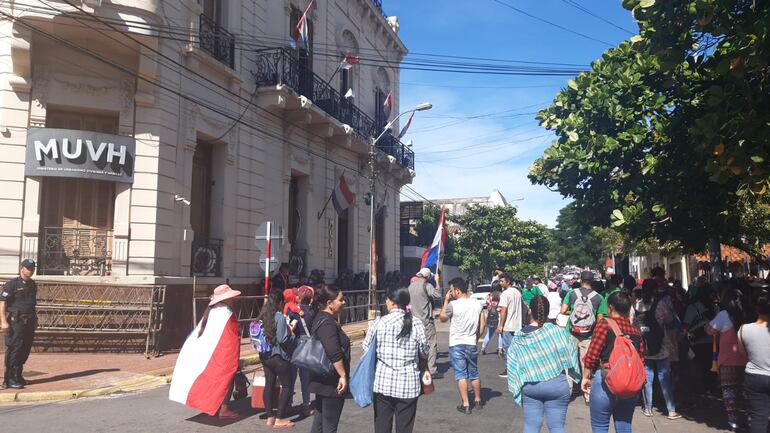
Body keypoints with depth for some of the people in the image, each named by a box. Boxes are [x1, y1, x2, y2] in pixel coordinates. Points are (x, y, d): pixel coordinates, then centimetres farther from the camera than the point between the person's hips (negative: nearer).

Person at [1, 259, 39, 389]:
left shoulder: (32, 285, 15)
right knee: (14, 350, -5)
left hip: (29, 322, 7)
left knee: (25, 351, 10)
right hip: (16, 321, -7)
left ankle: (18, 376, 22)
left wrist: (35, 320, 23)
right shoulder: (12, 284, -7)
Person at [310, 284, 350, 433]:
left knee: (320, 421, 17)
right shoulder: (327, 323, -20)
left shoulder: (321, 319, 12)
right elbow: (334, 353, -28)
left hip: (322, 380, 10)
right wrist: (343, 375, -22)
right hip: (331, 381, -10)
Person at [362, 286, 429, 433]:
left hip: (383, 382, 0)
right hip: (408, 384, 0)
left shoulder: (380, 323, -7)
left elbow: (367, 348, 2)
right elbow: (424, 353, 2)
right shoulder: (416, 324, -6)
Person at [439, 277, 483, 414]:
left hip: (456, 344, -5)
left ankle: (465, 404, -1)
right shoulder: (477, 304, 1)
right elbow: (478, 327, 12)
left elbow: (442, 318, 1)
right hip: (472, 343, 5)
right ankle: (478, 401, 28)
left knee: (461, 374, 0)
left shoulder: (453, 305, -16)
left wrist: (446, 300, 2)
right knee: (474, 373, 17)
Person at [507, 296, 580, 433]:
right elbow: (571, 353, -4)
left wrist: (517, 388, 6)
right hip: (556, 384, -2)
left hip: (529, 387, 2)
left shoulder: (518, 337, -4)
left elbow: (512, 365, -2)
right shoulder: (557, 332, -12)